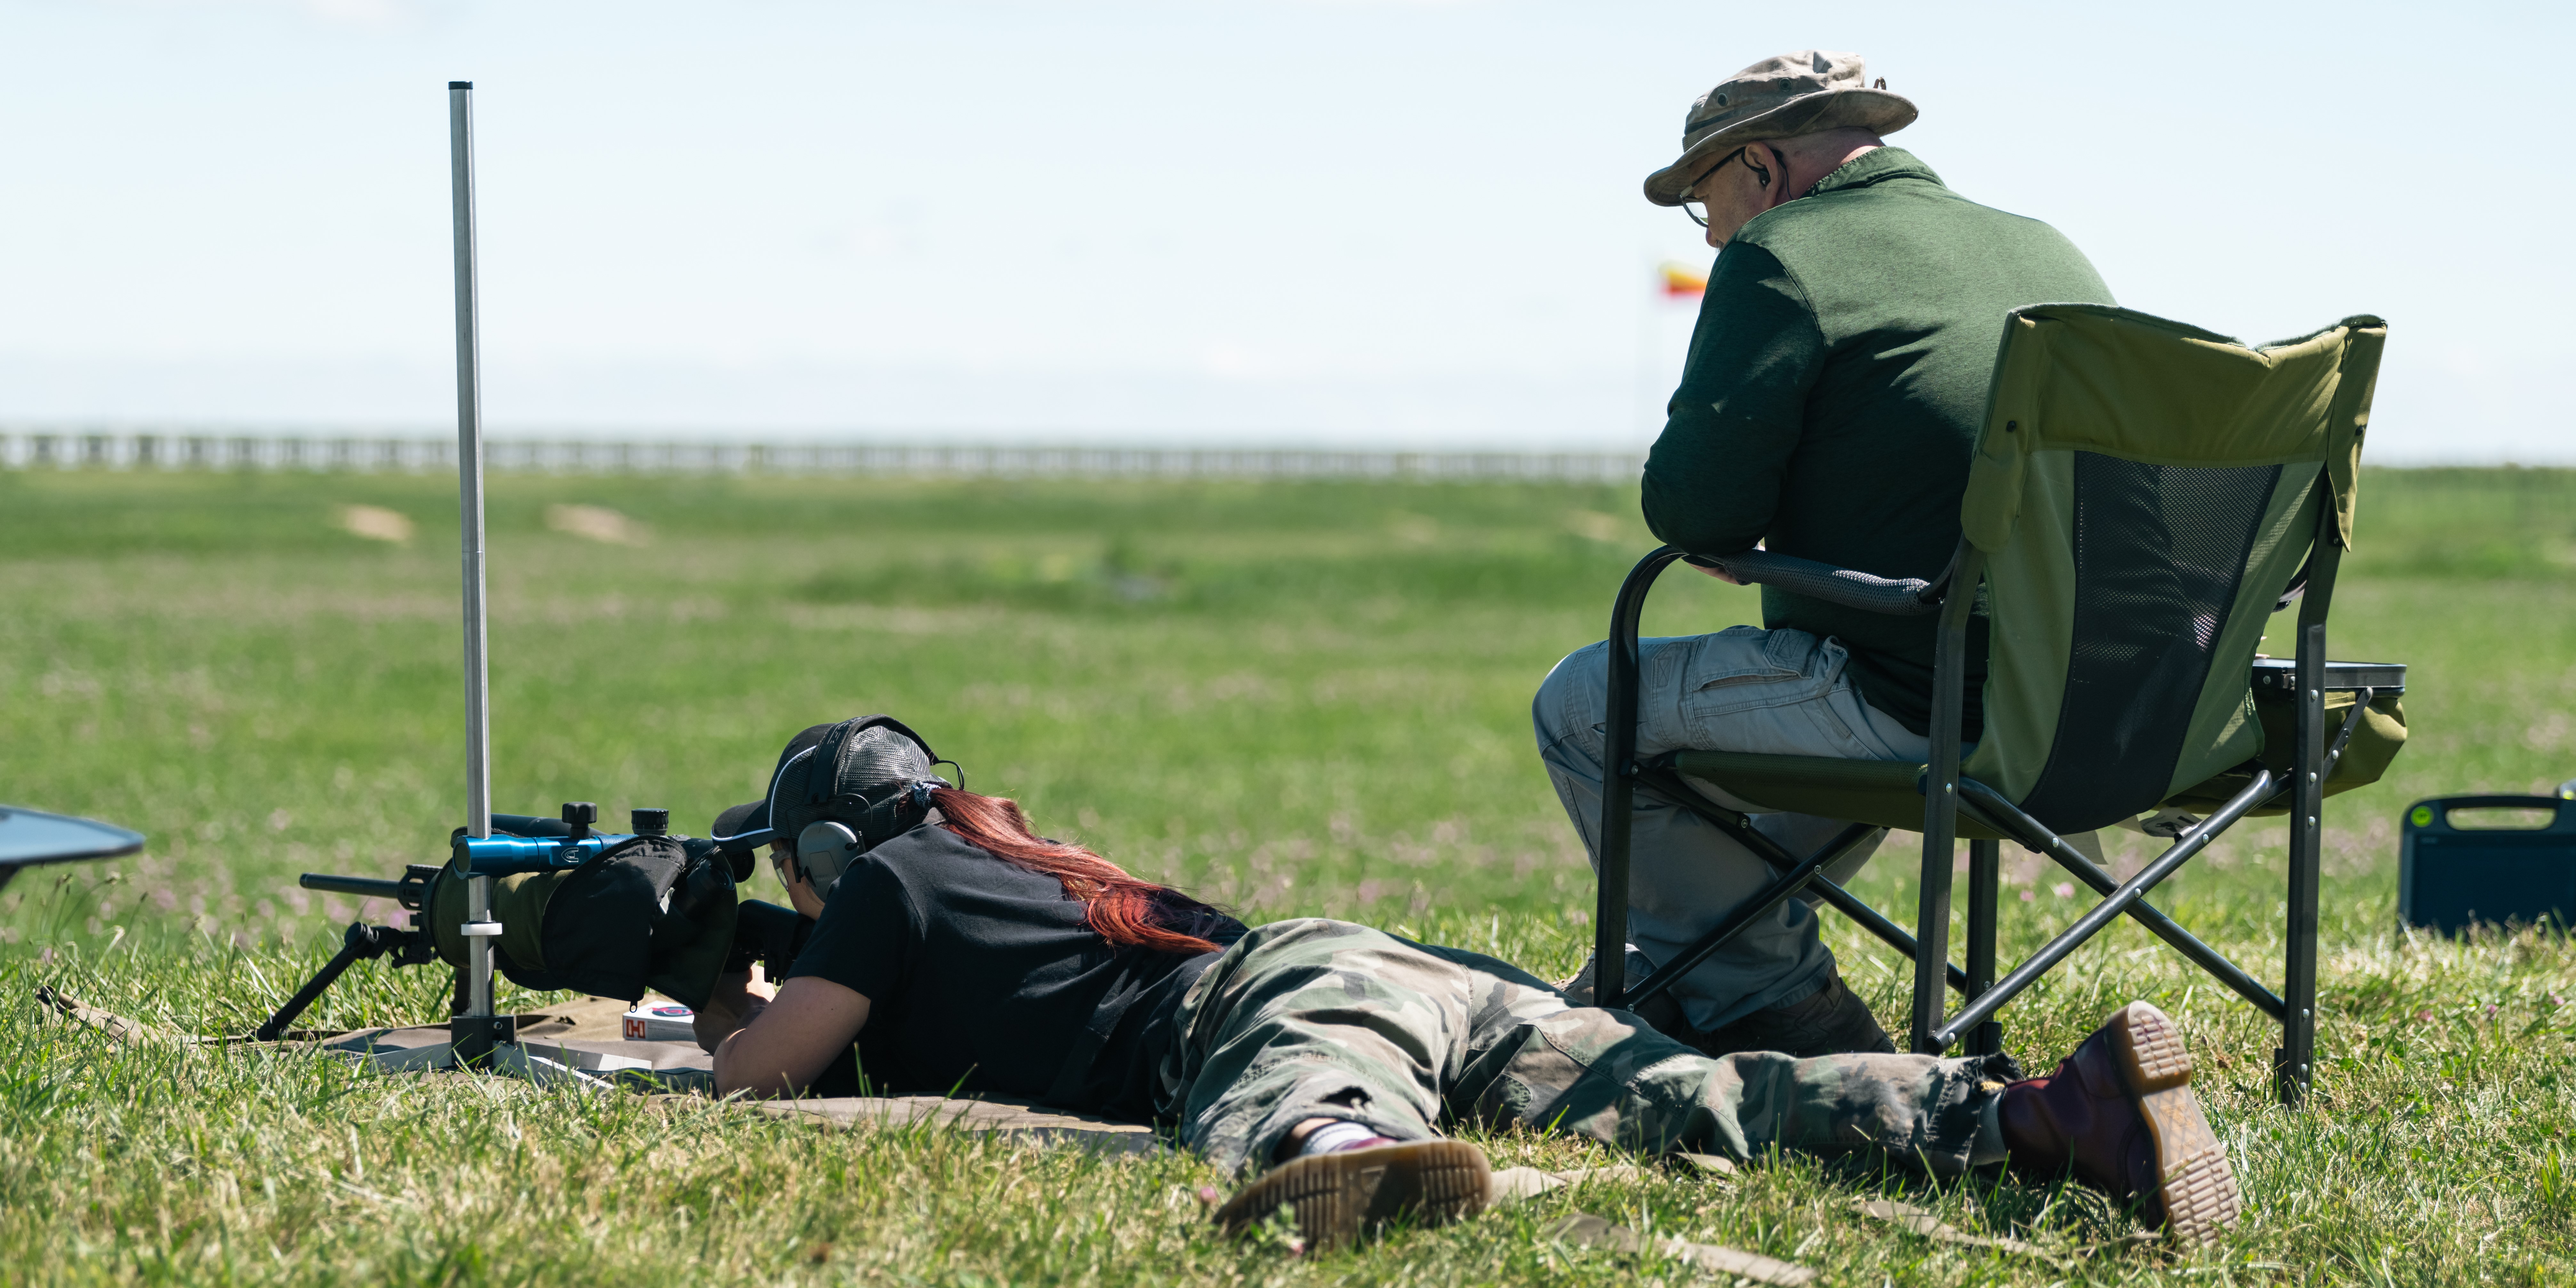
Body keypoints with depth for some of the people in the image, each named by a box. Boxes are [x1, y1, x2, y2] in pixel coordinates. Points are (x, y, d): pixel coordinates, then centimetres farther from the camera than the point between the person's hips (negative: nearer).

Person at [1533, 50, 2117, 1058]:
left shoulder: (1784, 256, -7)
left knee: (1582, 703, 8)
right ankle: (1674, 974, 45)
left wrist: (1731, 538, 11)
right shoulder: (2051, 253, 17)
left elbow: (1691, 507, -14)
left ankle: (1775, 1005, 15)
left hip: (1917, 707, -8)